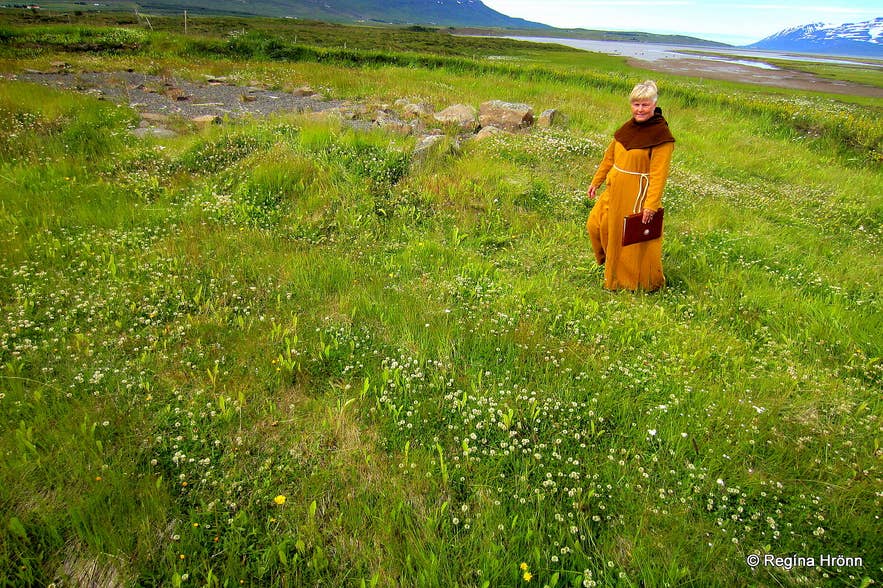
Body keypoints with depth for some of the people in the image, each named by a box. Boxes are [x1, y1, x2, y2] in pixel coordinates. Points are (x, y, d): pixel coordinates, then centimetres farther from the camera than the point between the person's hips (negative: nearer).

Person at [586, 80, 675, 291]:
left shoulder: (661, 135, -16)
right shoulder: (628, 127, 6)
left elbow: (658, 174, -20)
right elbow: (610, 156, 15)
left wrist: (651, 205, -25)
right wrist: (596, 181, 17)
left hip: (638, 194, -7)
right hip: (616, 189, 8)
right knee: (596, 224, 15)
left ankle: (643, 282, 26)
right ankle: (611, 264, 40)